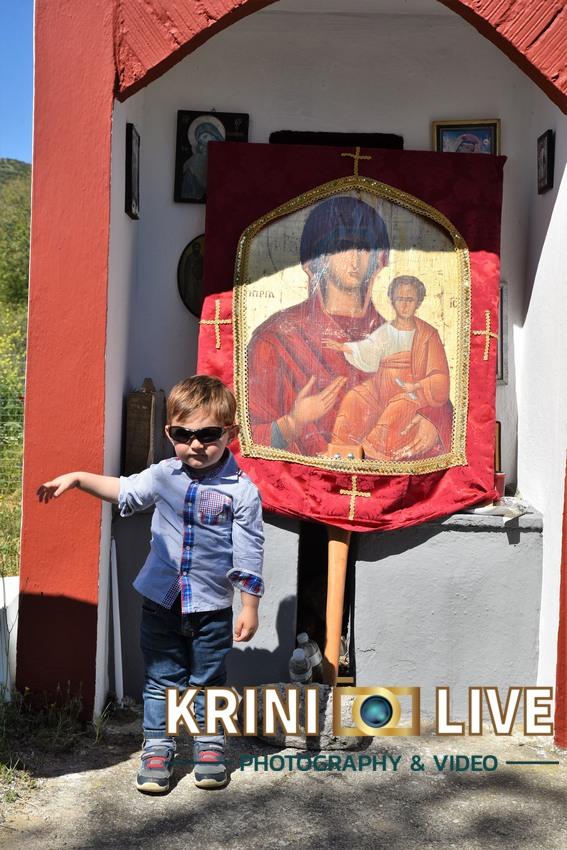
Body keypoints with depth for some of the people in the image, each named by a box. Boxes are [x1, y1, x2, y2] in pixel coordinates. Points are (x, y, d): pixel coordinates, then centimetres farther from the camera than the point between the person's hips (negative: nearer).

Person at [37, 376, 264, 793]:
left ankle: (210, 747, 30)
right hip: (162, 600, 3)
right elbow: (124, 491, 16)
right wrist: (77, 478, 9)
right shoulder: (163, 476, -2)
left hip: (212, 606, -2)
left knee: (208, 680, 13)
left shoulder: (242, 490, -13)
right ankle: (157, 749, 26)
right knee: (162, 678, 12)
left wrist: (250, 607, -7)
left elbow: (248, 554, -9)